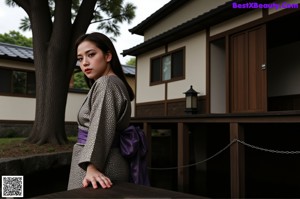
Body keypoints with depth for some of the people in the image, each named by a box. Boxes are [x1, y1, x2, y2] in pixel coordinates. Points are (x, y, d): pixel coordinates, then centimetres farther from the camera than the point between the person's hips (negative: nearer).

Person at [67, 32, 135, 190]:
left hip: (97, 167, -10)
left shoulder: (105, 83, -12)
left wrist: (91, 167, -33)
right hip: (102, 164, 10)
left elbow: (101, 127, -24)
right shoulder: (116, 84, 18)